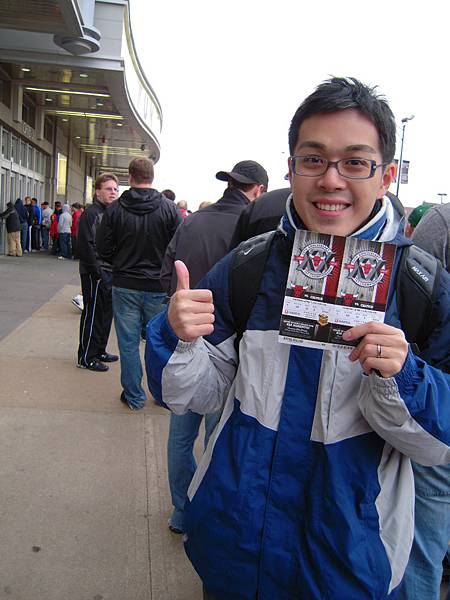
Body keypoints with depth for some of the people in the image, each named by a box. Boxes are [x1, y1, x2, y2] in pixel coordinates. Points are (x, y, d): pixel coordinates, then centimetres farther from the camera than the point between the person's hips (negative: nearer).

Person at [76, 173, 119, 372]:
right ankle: (86, 357, 9)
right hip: (95, 274, -9)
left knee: (106, 313, 15)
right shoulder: (91, 213, -12)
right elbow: (86, 247, -19)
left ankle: (99, 351, 28)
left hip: (109, 273, 9)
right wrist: (98, 274, -21)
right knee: (92, 314, -1)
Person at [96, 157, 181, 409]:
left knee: (128, 342, 10)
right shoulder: (169, 208, -8)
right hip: (159, 287, 0)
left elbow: (104, 249, -3)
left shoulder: (116, 208, -6)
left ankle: (134, 396, 18)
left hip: (125, 286, 0)